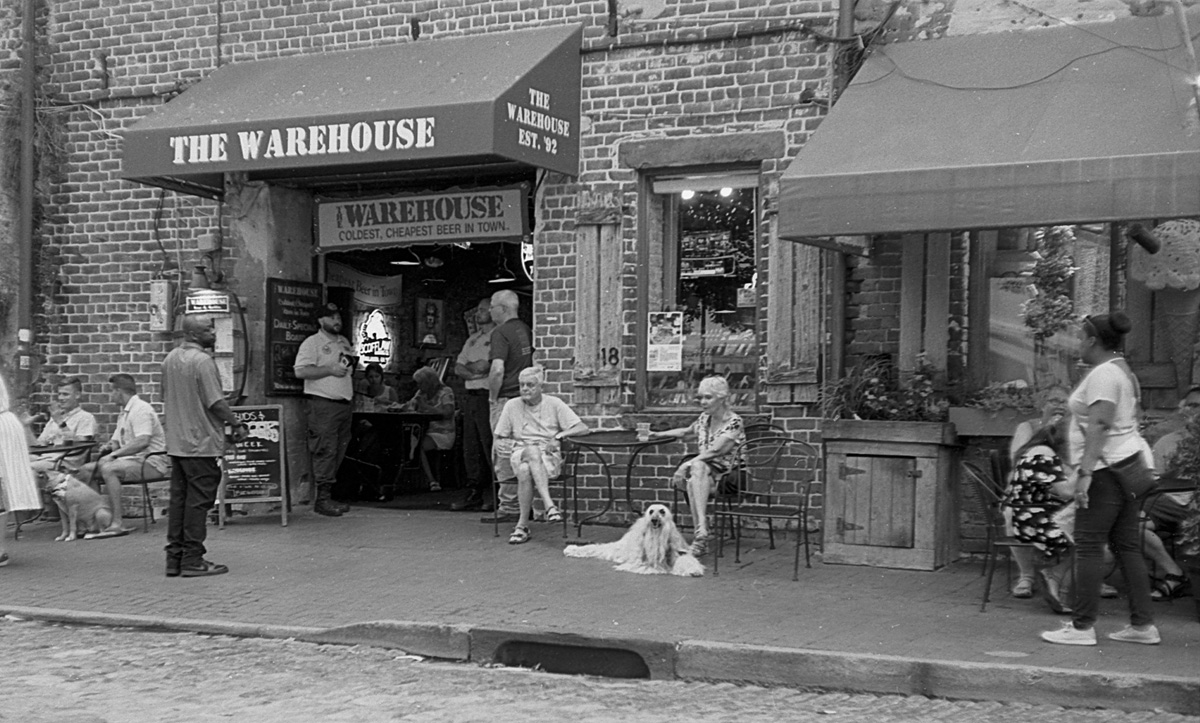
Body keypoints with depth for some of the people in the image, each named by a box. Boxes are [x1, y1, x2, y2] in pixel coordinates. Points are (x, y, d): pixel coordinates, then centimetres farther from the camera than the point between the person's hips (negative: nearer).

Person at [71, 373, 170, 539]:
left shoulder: (141, 409, -12)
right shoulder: (124, 412, 21)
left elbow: (142, 441, -25)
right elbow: (117, 440, 26)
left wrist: (114, 454, -23)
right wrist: (109, 447, 2)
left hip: (151, 462, -10)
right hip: (133, 459, 10)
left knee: (108, 469, -32)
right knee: (86, 470, 3)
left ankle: (117, 524, -33)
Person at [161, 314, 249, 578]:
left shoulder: (170, 359, 11)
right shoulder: (202, 361, -16)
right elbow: (215, 402, -18)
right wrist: (237, 424, -8)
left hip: (176, 442, 8)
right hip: (201, 442, -8)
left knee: (179, 498, 11)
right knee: (199, 500, -3)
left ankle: (174, 558, 15)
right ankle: (192, 560, 0)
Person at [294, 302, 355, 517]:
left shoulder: (344, 342, 20)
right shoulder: (312, 343, -4)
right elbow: (301, 371, -15)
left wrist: (350, 367, 11)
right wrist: (330, 370, -16)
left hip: (344, 403, 8)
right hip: (322, 404, -8)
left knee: (339, 452, 7)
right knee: (325, 451, -10)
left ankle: (328, 495, 12)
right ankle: (322, 499, -8)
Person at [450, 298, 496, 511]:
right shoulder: (472, 339, 21)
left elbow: (485, 366, -16)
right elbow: (458, 367, 16)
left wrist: (470, 367, 3)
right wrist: (475, 371, -3)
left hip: (487, 397, -8)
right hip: (471, 396, 8)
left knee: (490, 447, -8)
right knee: (470, 447, 7)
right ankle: (474, 492, 12)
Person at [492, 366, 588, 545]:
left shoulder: (554, 404, 6)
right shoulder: (512, 405, 10)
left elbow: (583, 428, 1)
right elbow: (498, 439, 13)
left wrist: (558, 436, -12)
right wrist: (513, 443, -6)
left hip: (549, 455, -1)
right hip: (520, 453, 1)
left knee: (527, 471, -37)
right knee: (524, 470, -38)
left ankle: (523, 524, -38)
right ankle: (549, 505, -40)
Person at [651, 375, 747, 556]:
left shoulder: (734, 422, -10)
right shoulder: (704, 418, 12)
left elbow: (714, 451, -19)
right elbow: (687, 432, 34)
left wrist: (687, 464, -22)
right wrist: (659, 434, 35)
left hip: (727, 474, -6)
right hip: (703, 470, 6)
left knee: (697, 468, -36)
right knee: (695, 475, -30)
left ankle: (701, 534, -45)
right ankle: (702, 533, -37)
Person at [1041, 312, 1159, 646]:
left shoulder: (1103, 374, -13)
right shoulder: (1123, 371, 19)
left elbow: (1099, 426, -22)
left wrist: (1085, 473, -26)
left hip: (1107, 466, -10)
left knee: (1089, 546, -7)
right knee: (1127, 546, 11)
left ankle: (1082, 627, -5)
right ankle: (1143, 624, 13)